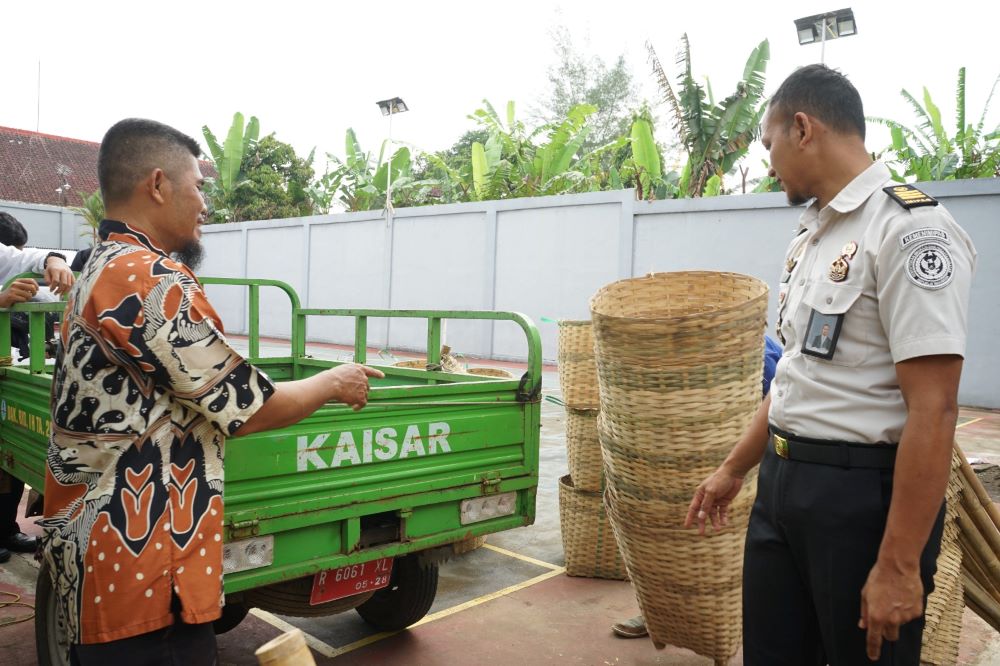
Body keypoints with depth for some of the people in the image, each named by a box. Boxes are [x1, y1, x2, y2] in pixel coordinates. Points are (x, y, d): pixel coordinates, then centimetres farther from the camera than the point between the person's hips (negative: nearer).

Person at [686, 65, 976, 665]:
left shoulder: (907, 228, -15)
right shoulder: (810, 238, 12)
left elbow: (932, 411, -20)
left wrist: (898, 565, -20)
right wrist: (733, 470, 22)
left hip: (862, 495, -8)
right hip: (783, 482, 8)